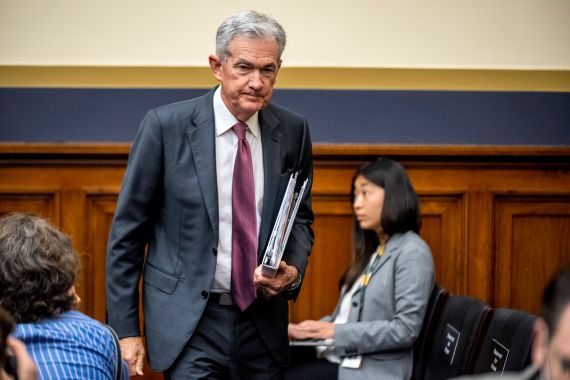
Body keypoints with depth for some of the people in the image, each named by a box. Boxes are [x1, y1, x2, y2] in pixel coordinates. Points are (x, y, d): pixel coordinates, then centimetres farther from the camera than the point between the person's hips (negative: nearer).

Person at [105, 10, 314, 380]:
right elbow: (128, 230, -4)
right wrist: (126, 329, -5)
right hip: (187, 321, -4)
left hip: (263, 319, 4)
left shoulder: (293, 130, 2)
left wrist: (292, 270, -7)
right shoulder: (166, 126, -8)